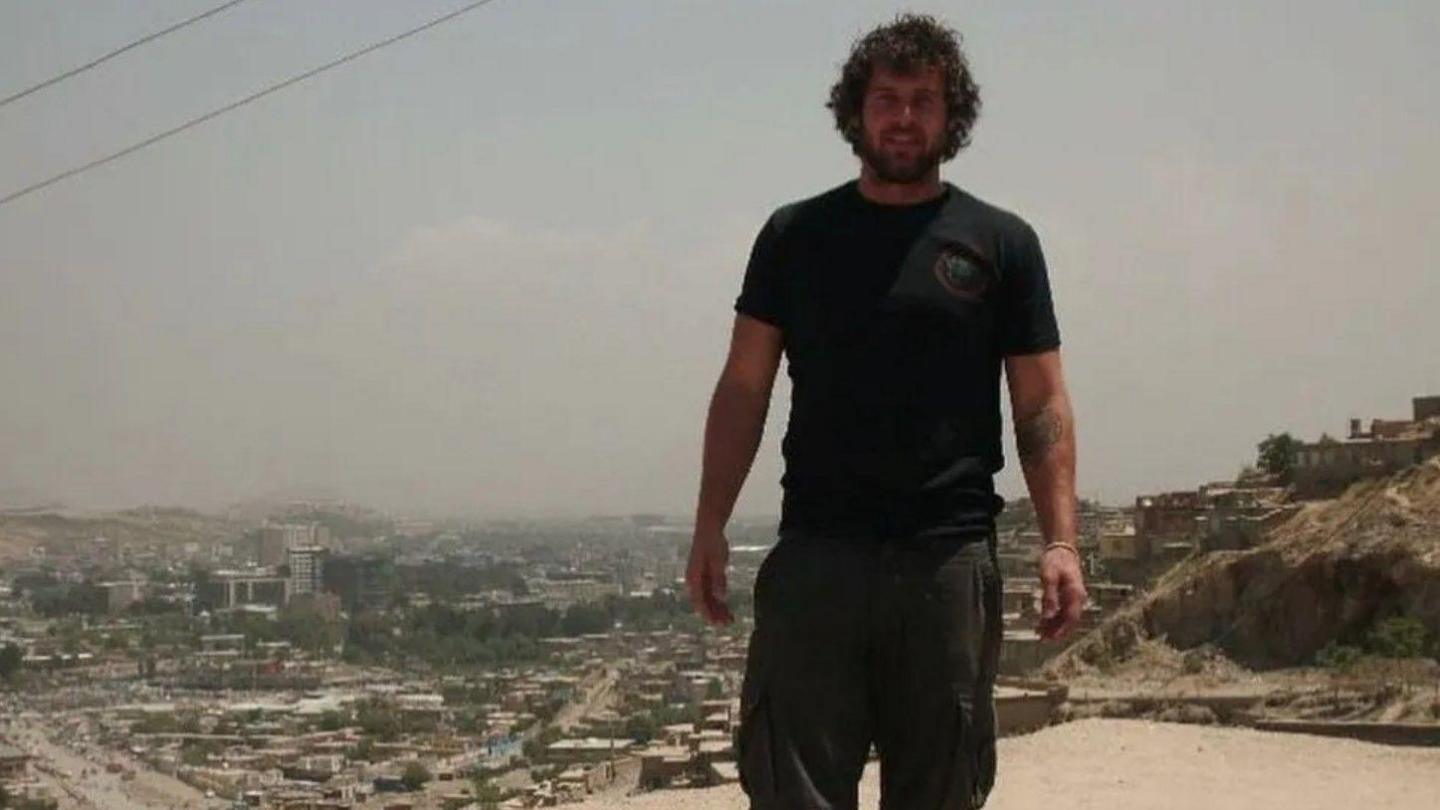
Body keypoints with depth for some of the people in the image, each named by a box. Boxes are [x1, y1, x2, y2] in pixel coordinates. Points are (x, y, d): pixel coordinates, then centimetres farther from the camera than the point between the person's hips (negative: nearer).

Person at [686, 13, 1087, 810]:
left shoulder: (1001, 243, 7)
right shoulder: (796, 234, 10)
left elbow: (1041, 404, 4)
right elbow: (743, 389, 9)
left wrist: (1060, 541, -7)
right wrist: (710, 527, -1)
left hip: (950, 560, 0)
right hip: (814, 556, 0)